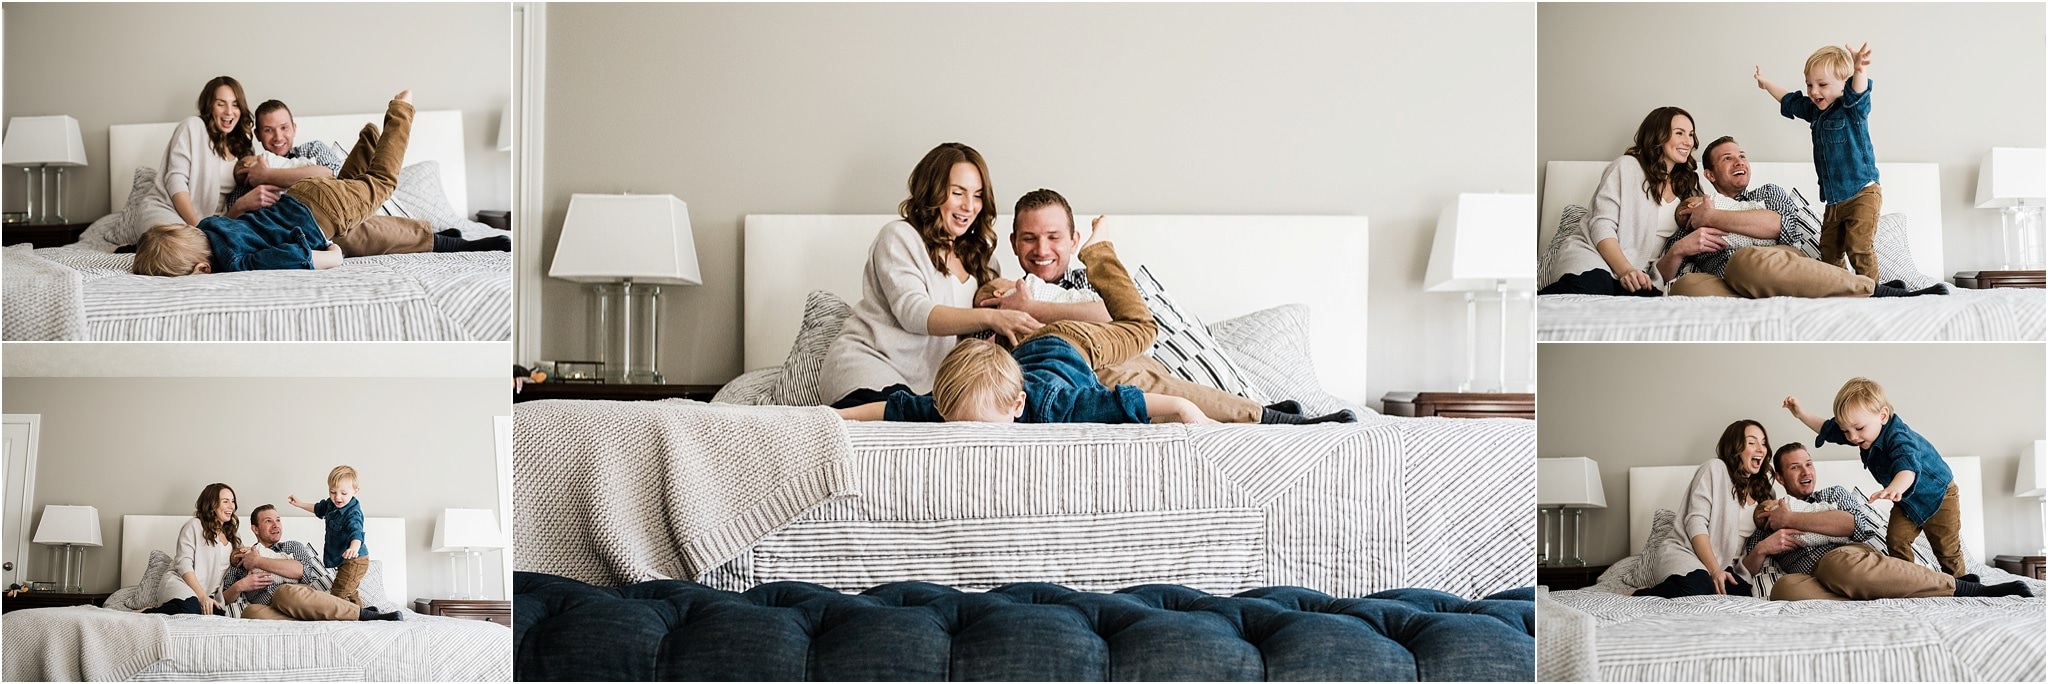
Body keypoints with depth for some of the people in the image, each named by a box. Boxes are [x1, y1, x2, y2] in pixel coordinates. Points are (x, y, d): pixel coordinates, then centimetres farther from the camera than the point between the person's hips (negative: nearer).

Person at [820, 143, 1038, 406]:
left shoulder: (978, 256, 20)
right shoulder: (899, 237, 0)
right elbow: (913, 313, -15)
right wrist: (990, 317, -27)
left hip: (924, 388, 8)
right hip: (867, 364, -7)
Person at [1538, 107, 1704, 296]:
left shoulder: (1686, 188, 23)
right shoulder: (1627, 166, 5)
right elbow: (1602, 225, -5)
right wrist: (1625, 270, -21)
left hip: (1636, 274, 6)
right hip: (1591, 253, -6)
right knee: (1594, 284, -45)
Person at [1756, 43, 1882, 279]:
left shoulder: (1852, 108, -13)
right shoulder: (1815, 110, 10)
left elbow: (1858, 92, -37)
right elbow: (1790, 101, 30)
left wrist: (1860, 71, -59)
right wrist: (1766, 84, 43)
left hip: (1862, 195, -8)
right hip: (1834, 200, 8)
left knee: (1859, 248, -17)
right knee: (1828, 251, 9)